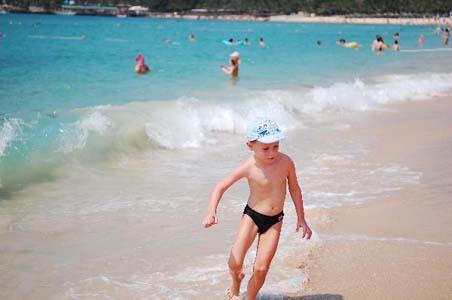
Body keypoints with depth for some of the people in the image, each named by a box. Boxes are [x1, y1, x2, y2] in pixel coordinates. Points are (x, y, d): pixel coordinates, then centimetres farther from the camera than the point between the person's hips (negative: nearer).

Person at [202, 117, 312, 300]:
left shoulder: (285, 162, -13)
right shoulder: (249, 168, -19)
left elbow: (294, 189, 3)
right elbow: (221, 187, -11)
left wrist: (301, 219, 8)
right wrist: (211, 213, -25)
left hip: (275, 220, 2)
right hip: (252, 216, -1)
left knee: (261, 268, -5)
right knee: (234, 263, -10)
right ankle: (236, 281, 27)